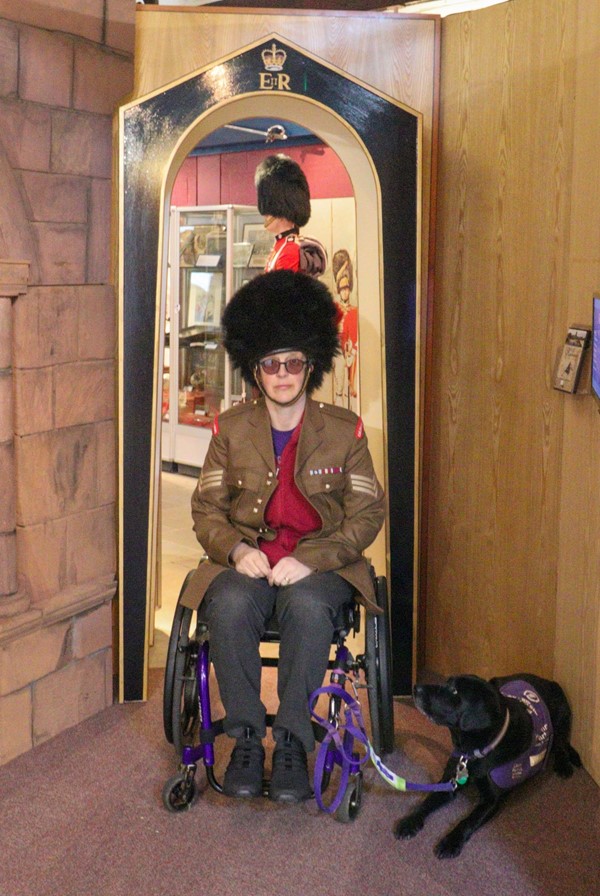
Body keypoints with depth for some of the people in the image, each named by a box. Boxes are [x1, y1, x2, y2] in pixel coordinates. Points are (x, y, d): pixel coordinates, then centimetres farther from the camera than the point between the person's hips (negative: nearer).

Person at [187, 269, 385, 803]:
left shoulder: (345, 429, 3)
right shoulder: (231, 429, 7)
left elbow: (367, 514, 0)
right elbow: (206, 508, 8)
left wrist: (310, 560, -15)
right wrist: (236, 549, -14)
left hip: (319, 562, -1)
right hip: (246, 558, 1)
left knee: (308, 605, -36)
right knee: (230, 604, -33)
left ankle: (293, 741, -24)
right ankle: (246, 737, -20)